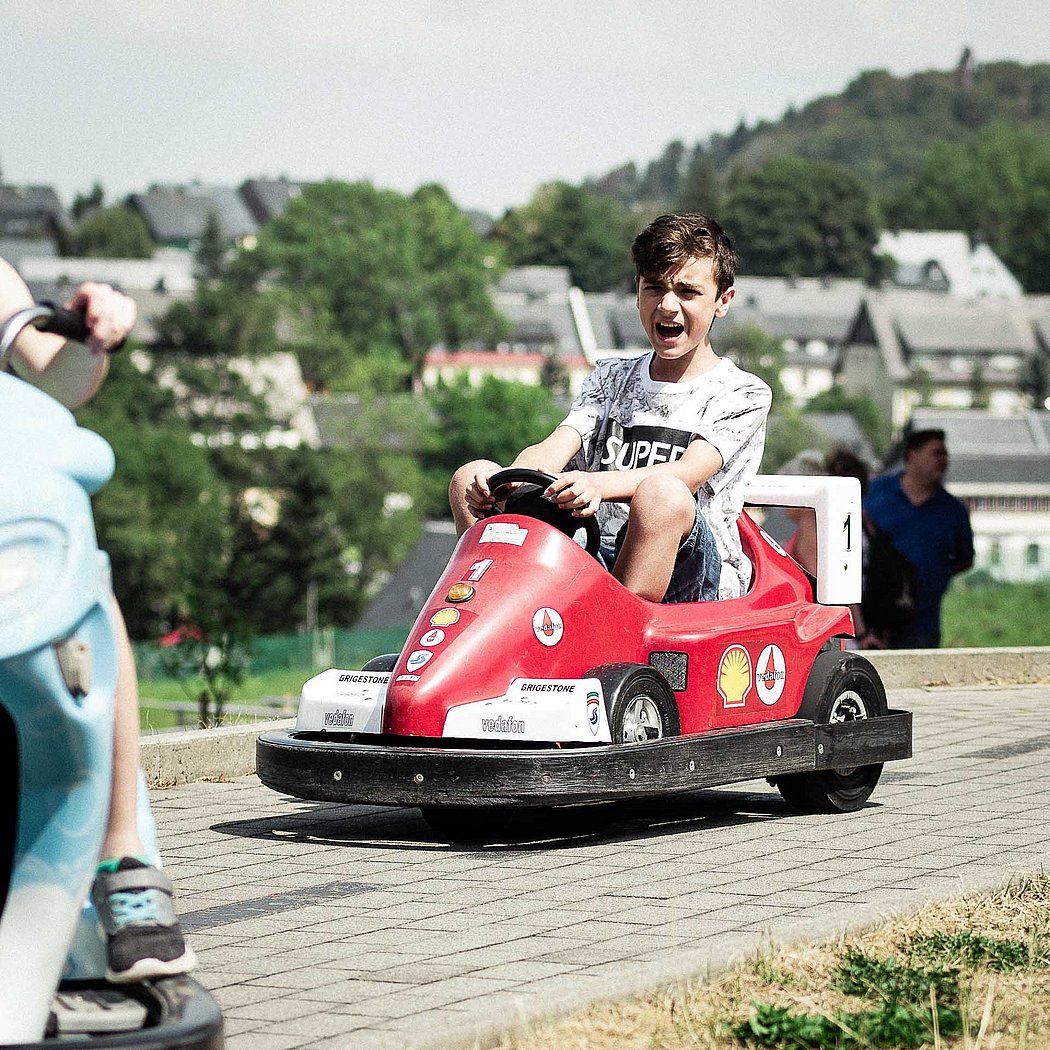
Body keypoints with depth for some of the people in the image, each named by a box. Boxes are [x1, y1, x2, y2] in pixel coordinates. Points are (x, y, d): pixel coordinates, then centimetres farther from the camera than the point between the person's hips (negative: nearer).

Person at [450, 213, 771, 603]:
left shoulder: (744, 394, 5)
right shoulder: (610, 379, 20)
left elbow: (690, 473, -14)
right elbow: (554, 449, 3)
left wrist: (599, 484, -33)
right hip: (597, 559, 4)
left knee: (662, 495, -37)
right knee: (470, 478, -10)